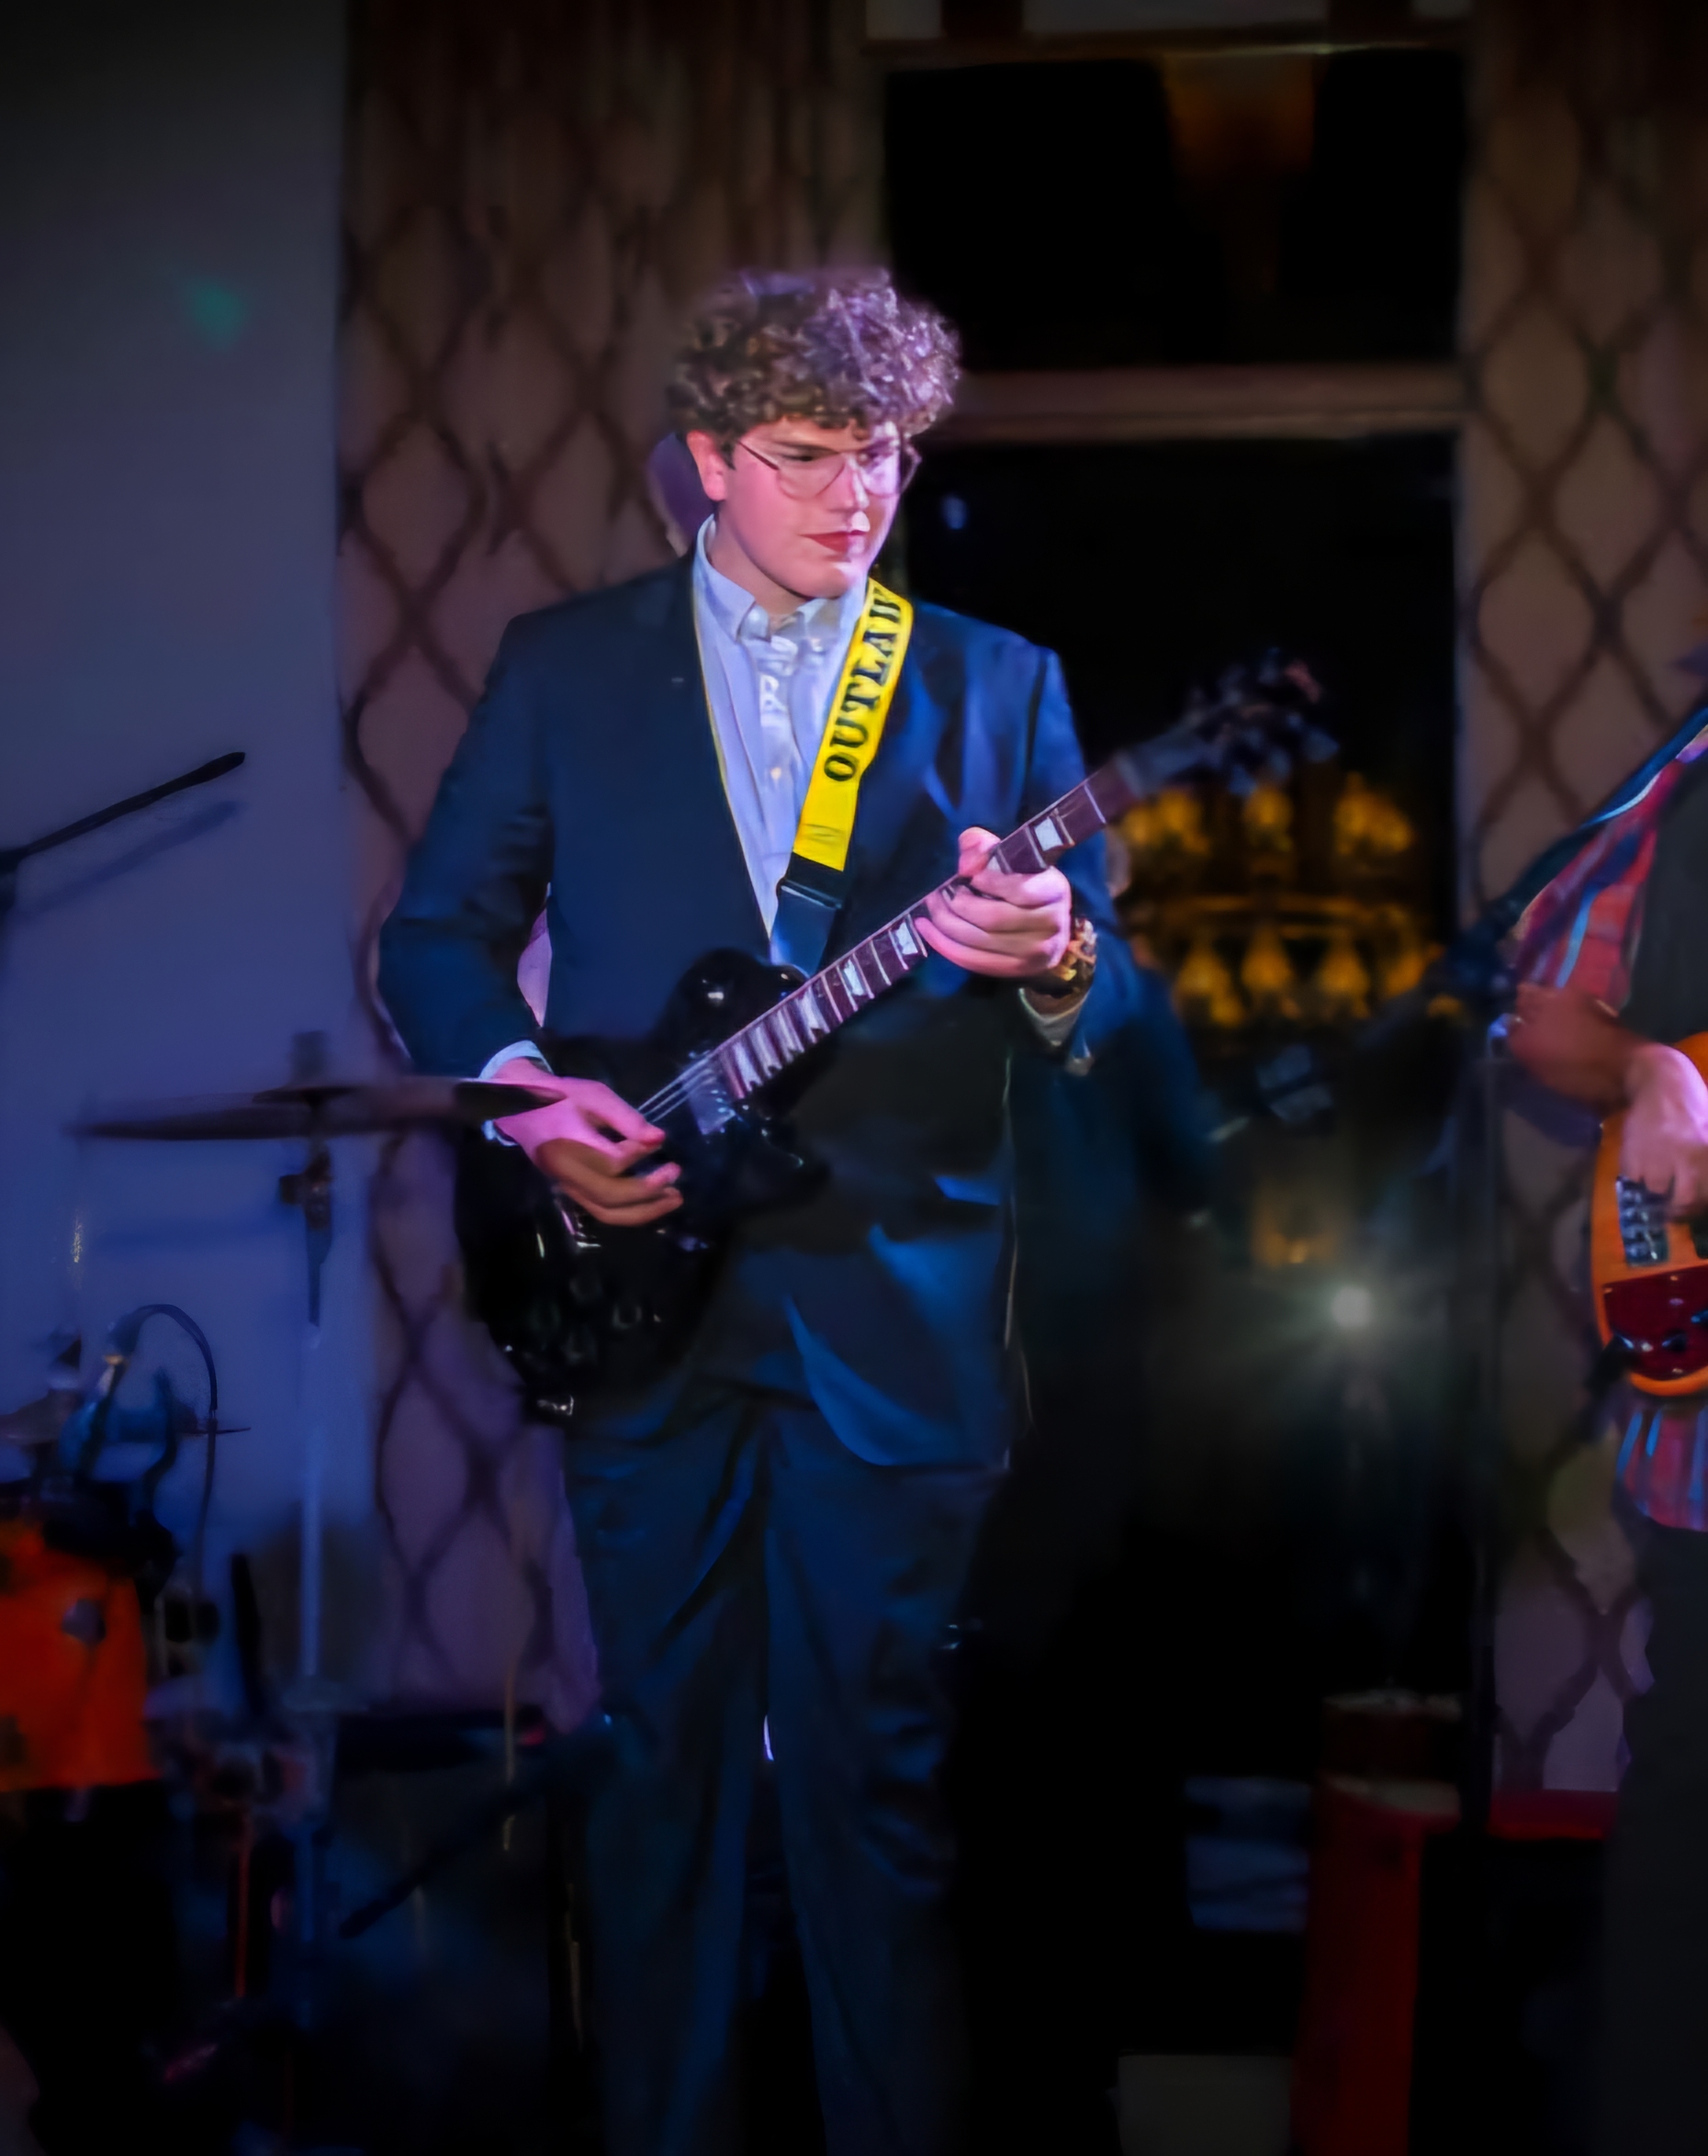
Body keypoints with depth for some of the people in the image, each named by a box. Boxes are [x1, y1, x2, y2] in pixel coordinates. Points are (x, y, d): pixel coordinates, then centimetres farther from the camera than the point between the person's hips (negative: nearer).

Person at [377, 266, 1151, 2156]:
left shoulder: (998, 685, 8)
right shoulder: (562, 664, 9)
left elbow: (1108, 1007, 4)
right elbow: (435, 932, 11)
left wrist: (1053, 961, -20)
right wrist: (522, 1086, -7)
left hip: (896, 1314, -1)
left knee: (880, 1772, 0)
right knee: (663, 1751, 8)